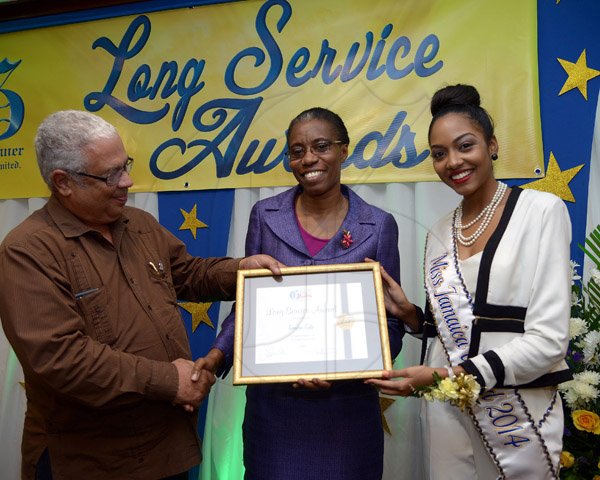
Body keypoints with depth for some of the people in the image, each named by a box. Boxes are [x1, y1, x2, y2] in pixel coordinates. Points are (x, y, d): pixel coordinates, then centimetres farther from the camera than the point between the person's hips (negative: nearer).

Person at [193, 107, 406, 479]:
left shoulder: (378, 226, -4)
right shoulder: (265, 216, 0)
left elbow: (391, 322, -2)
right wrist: (218, 355, -9)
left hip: (346, 405, -1)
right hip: (273, 402, 1)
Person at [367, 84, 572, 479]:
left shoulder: (542, 211, -9)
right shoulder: (440, 232, 7)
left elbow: (548, 339, -15)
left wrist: (446, 375, -19)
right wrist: (409, 312, -5)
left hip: (518, 416, -4)